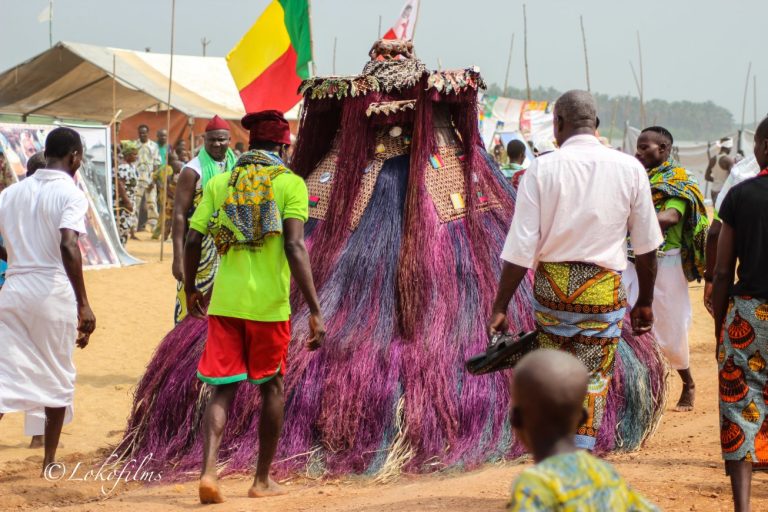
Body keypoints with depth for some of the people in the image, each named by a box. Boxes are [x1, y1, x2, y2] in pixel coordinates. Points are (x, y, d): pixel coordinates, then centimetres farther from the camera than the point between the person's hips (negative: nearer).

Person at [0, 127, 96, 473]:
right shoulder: (71, 194, -8)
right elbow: (68, 246, -21)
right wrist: (84, 304, -21)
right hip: (54, 292, -4)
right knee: (58, 378, 13)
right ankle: (49, 462, 21)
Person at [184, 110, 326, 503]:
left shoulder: (219, 183, 7)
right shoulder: (290, 184, -4)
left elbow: (192, 241, 3)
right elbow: (294, 247, -15)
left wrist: (190, 289, 20)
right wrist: (315, 311, -15)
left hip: (225, 301, 2)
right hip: (269, 304, -2)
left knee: (223, 389, 7)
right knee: (271, 387, 15)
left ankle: (208, 470, -13)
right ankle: (262, 479, 22)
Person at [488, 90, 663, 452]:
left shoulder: (541, 170, -6)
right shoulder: (629, 169, -1)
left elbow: (520, 248, -8)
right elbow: (647, 245, 6)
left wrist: (499, 307, -3)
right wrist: (645, 302, 17)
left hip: (551, 285, 0)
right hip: (603, 288, 0)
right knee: (592, 382, 7)